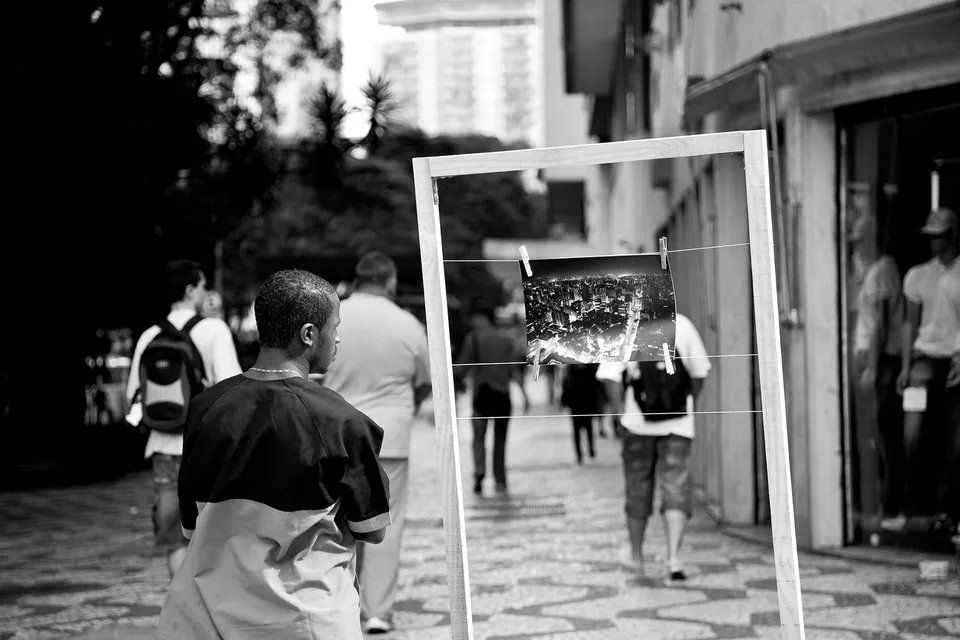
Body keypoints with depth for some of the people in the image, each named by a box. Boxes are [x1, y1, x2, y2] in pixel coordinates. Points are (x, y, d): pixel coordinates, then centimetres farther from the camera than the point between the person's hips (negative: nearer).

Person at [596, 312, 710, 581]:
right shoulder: (682, 324, 1)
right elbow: (699, 372, 8)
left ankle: (636, 556, 28)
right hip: (678, 425, 0)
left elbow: (610, 376, -11)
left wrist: (621, 415, -5)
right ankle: (674, 557, -18)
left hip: (638, 425, 0)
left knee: (638, 489, 14)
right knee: (675, 490, -1)